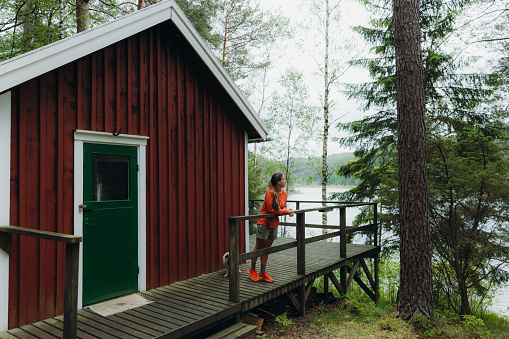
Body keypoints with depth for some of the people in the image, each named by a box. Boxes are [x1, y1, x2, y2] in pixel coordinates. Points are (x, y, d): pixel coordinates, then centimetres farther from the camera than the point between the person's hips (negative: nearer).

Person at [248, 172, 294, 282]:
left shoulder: (284, 193, 4)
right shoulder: (270, 193, -19)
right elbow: (270, 210, -19)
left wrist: (288, 211, -8)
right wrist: (285, 211, -17)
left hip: (274, 224, 7)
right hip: (264, 222, -7)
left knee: (266, 248, 11)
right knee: (259, 247, 4)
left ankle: (263, 273, 19)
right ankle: (252, 270, 21)